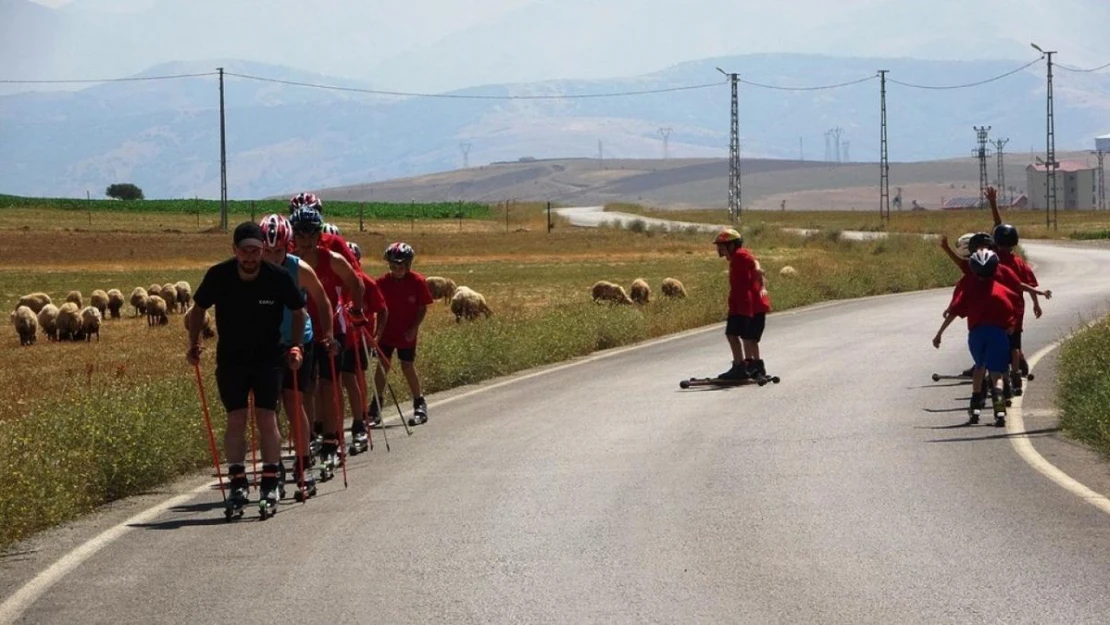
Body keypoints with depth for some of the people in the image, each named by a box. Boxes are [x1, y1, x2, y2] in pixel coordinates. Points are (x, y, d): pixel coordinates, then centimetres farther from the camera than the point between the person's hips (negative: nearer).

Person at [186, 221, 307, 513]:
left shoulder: (278, 277, -14)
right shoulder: (218, 276, -13)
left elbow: (297, 312, 2)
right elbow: (198, 308, 4)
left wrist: (296, 347, -7)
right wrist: (194, 343, -5)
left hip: (268, 358, -1)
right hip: (231, 359, 1)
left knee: (267, 418, -6)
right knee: (235, 420, -3)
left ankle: (271, 481, 4)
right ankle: (237, 482, 5)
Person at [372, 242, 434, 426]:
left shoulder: (417, 282, -11)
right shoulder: (383, 282, -7)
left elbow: (423, 308, -5)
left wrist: (414, 328, -14)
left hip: (407, 333, -2)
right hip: (387, 332, 2)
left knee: (408, 366, 2)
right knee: (382, 365, -1)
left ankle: (420, 404, 18)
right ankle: (376, 409, 4)